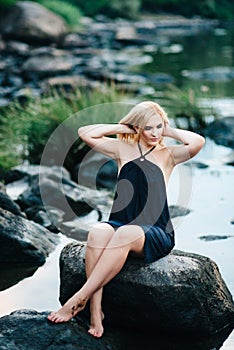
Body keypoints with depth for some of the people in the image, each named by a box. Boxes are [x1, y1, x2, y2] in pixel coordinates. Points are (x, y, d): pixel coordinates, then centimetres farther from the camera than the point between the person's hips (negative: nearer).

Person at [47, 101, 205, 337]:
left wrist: (169, 131, 5)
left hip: (156, 234, -2)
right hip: (119, 224, 2)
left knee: (125, 233, -37)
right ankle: (96, 310, -38)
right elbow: (85, 133, 9)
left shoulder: (167, 155, 10)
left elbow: (198, 142, -9)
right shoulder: (123, 149, 16)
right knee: (98, 232, -34)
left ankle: (79, 300, -38)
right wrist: (122, 127, 11)